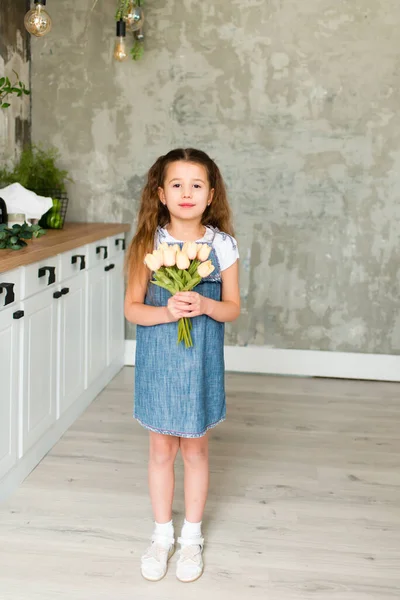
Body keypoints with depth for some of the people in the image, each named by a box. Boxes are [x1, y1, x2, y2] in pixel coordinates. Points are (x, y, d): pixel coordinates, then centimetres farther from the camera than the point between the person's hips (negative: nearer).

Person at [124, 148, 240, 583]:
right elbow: (132, 308, -5)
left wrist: (204, 305, -21)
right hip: (158, 360, 0)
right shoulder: (149, 243, -6)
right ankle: (162, 535, 33)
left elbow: (233, 308, -1)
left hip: (201, 362, 0)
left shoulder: (221, 245, -5)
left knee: (195, 449, 13)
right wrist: (166, 312, -24)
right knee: (161, 450, 13)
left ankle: (191, 536, 32)